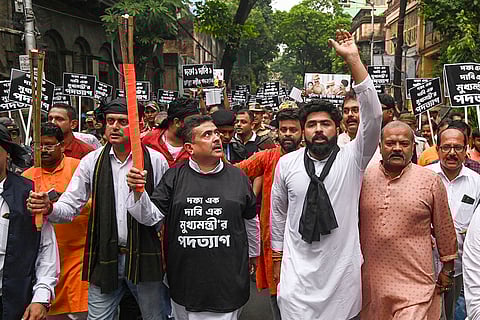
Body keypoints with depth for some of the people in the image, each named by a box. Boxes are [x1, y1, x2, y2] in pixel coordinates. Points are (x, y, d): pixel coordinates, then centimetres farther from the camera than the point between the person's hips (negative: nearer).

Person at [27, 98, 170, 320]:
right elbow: (70, 206, 0)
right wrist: (49, 208, -18)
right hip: (104, 258, 2)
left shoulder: (155, 160, -3)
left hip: (144, 257, -1)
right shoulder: (92, 161, 3)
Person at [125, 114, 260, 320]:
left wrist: (253, 254, 23)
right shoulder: (174, 177, 1)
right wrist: (137, 192, -20)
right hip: (185, 279, 1)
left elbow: (251, 220, 15)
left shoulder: (238, 177, 3)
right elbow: (151, 216, -2)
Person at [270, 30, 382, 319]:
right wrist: (278, 257, 13)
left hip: (343, 270, 0)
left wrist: (353, 59, -24)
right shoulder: (286, 164, -1)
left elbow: (372, 117, -19)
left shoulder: (352, 158, -5)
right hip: (298, 271, 0)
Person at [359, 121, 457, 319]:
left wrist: (447, 269, 11)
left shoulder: (431, 181, -3)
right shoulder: (363, 178, 1)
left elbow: (444, 229, 6)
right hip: (370, 279, 3)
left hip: (414, 282, -2)